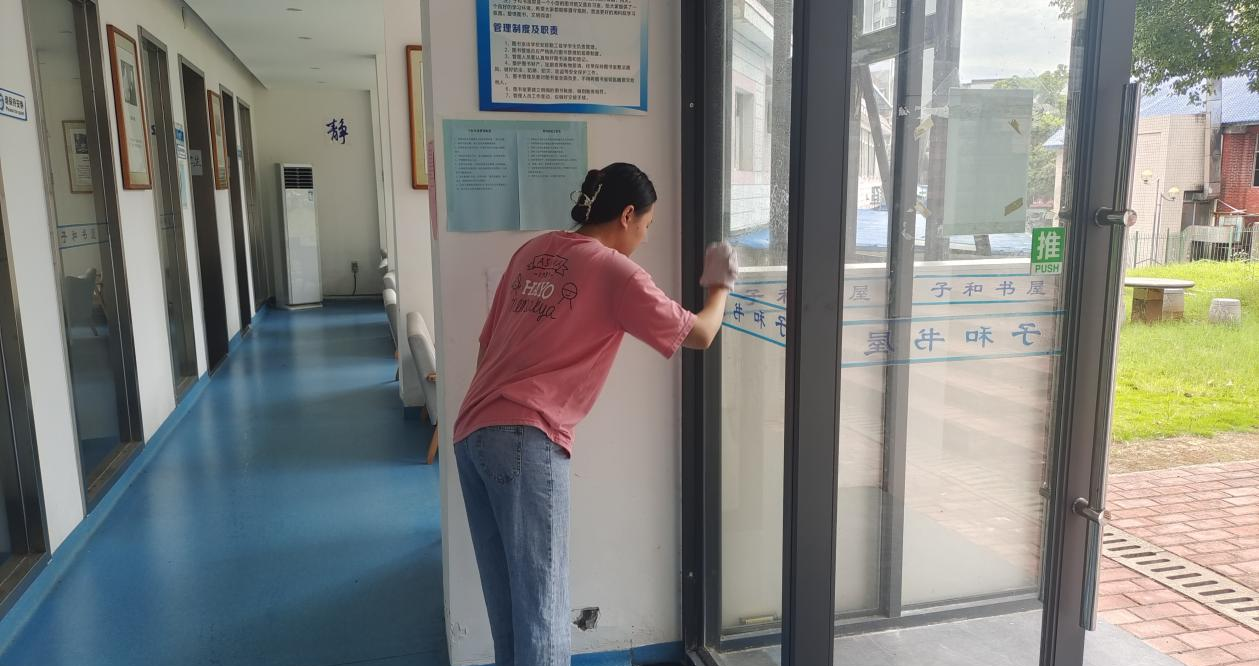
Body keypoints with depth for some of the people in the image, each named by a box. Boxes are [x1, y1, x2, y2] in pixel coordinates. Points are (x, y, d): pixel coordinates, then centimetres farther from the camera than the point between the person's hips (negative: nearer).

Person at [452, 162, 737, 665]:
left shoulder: (534, 252, 15)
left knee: (509, 599, 17)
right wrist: (719, 285, 24)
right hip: (525, 438, -7)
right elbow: (699, 335, 5)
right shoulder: (616, 273, -3)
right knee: (540, 600, 0)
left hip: (471, 431, 8)